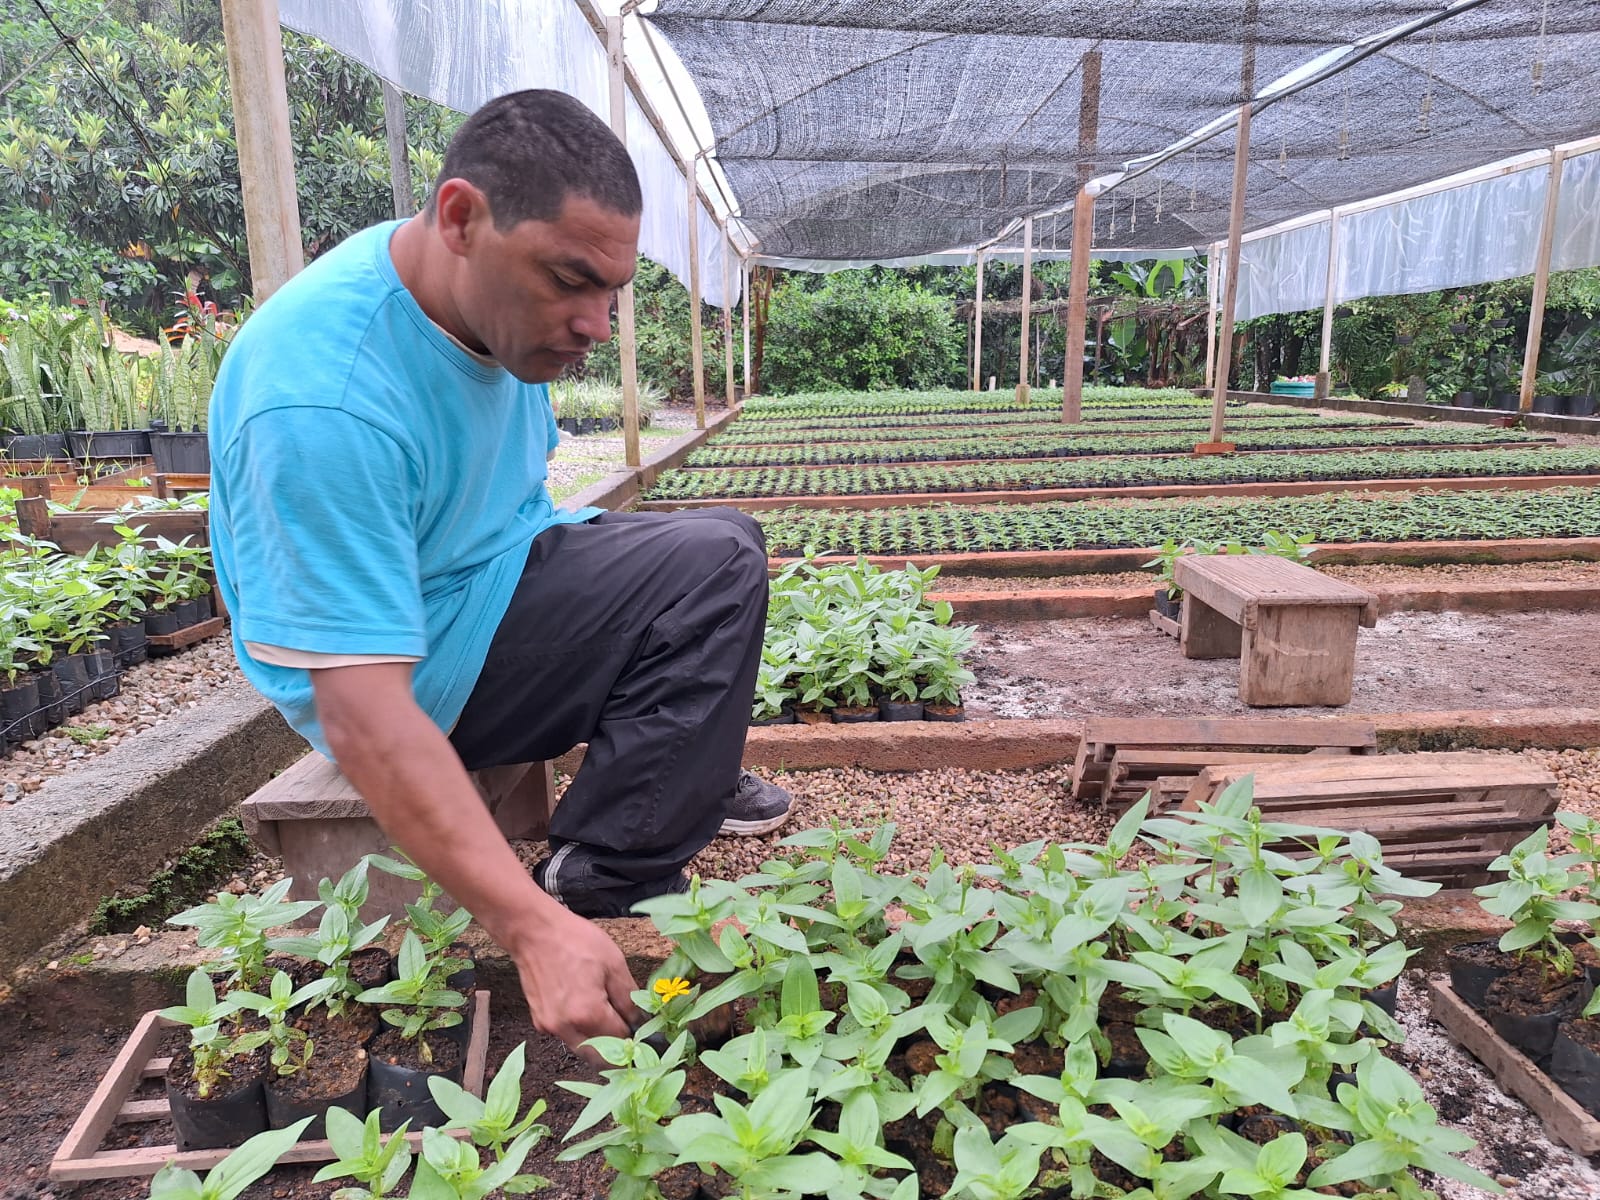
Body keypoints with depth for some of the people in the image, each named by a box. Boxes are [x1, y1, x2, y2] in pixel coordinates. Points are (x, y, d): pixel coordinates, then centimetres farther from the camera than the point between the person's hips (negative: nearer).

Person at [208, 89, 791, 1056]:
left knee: (724, 550, 16)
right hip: (417, 675, -9)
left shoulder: (503, 305, -5)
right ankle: (599, 892, -14)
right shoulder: (326, 402, -33)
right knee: (718, 564, -22)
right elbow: (361, 718, -36)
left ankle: (681, 773, 27)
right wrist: (534, 928, -39)